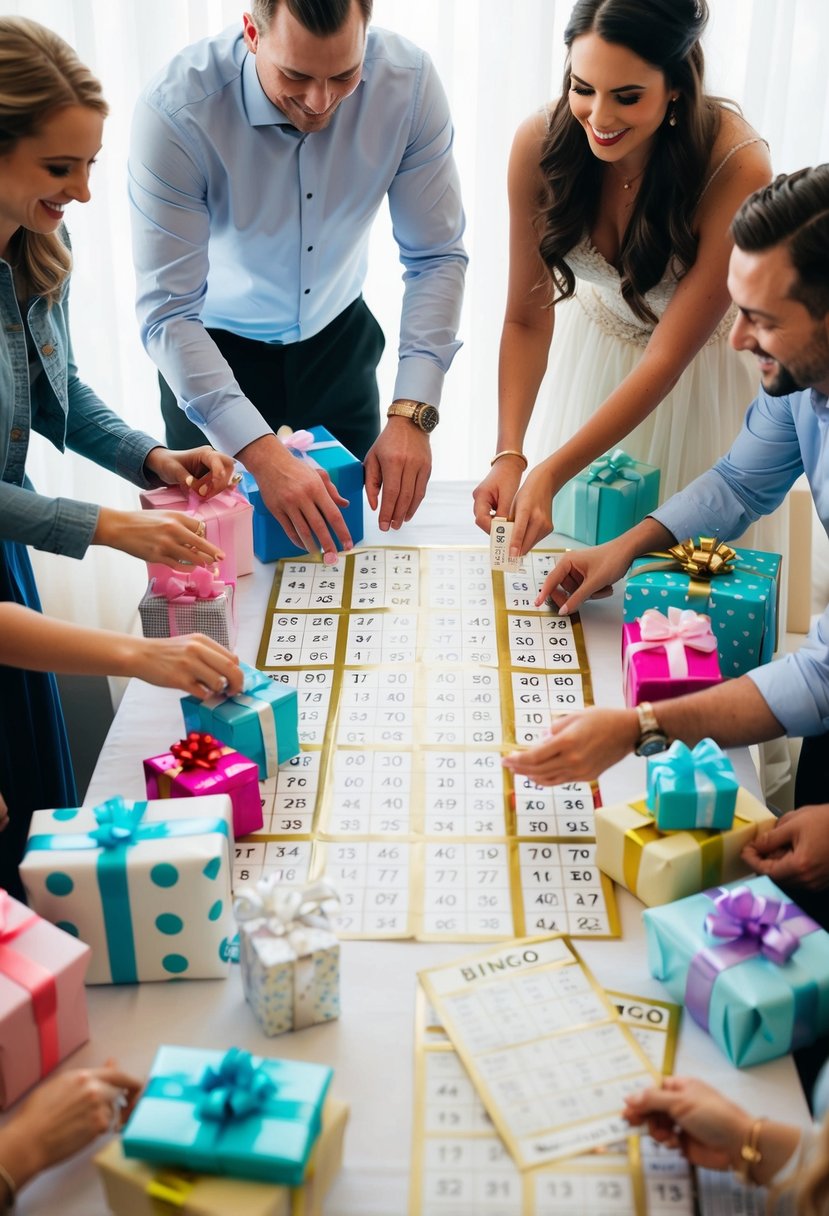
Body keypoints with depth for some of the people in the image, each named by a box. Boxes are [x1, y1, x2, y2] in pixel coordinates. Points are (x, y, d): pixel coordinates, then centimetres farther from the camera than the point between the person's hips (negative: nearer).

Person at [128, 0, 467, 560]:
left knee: (348, 544, 16)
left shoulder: (409, 80, -23)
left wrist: (412, 414, -29)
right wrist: (263, 455, -41)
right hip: (214, 347, -2)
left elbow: (438, 257, -17)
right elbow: (168, 313, -31)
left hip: (338, 336, 3)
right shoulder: (176, 110, -31)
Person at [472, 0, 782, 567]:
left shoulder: (737, 168, -31)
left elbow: (667, 356, -29)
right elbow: (527, 319, -15)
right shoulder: (541, 143, -22)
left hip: (702, 381, -2)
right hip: (593, 365, 3)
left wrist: (551, 474, -38)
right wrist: (509, 456, -29)